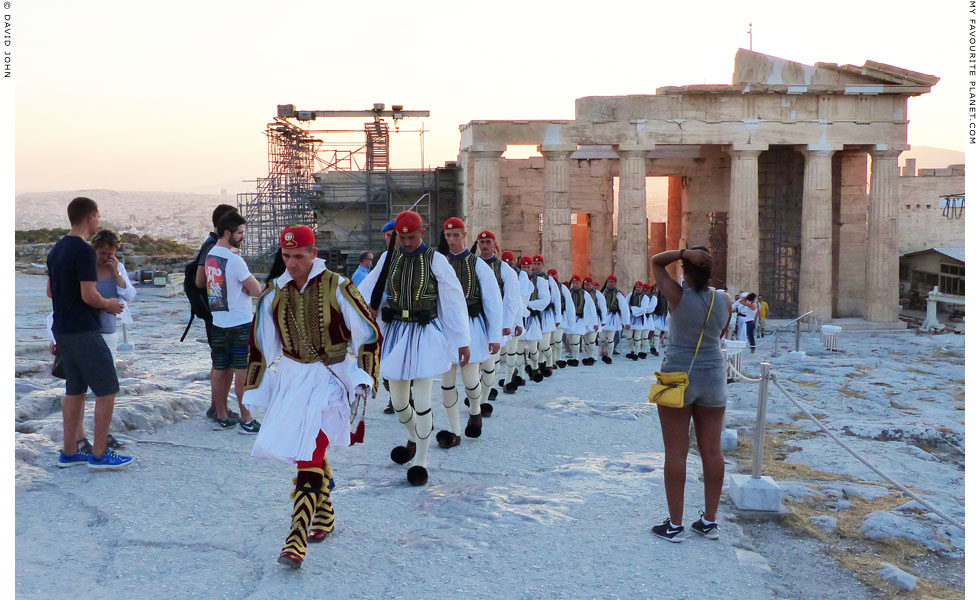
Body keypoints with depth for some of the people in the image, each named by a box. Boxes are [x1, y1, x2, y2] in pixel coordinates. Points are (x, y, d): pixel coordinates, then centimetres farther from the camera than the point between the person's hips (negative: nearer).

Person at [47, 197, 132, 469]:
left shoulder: (56, 249, 12)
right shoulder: (84, 250, -17)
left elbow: (51, 291, 18)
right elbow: (89, 296, -20)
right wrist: (108, 304, -1)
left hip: (63, 331, 9)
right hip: (84, 332, -9)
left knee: (75, 390, 14)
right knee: (107, 390, -1)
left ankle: (69, 452, 18)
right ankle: (99, 454, 1)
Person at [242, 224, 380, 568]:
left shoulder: (336, 288, -10)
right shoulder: (274, 294, 3)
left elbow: (368, 333, -5)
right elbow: (260, 346, 10)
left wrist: (363, 377, -11)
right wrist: (254, 392, 12)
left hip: (329, 377, -5)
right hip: (291, 377, 5)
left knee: (310, 453, -15)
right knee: (303, 450, 12)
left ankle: (297, 538, -17)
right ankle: (324, 513, 35)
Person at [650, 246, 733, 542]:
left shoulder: (678, 296, -14)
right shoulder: (725, 300, -4)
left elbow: (656, 261, -2)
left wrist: (685, 253, -14)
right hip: (713, 380, 4)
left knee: (676, 452, 2)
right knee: (712, 451, 9)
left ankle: (675, 525, 6)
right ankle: (709, 521, 16)